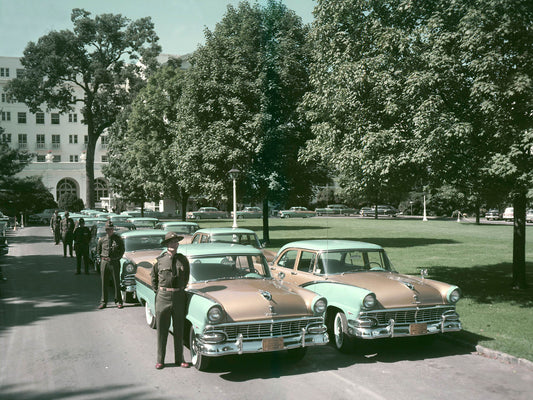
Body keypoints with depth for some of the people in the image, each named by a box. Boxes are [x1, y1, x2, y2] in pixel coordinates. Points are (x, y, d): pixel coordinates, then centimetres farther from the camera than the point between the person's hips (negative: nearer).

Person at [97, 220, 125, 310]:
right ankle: (103, 302, 13)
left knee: (116, 283, 2)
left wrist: (117, 258, 0)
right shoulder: (102, 239, 5)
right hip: (104, 262, 2)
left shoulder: (118, 239, 0)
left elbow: (122, 250, 9)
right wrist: (101, 258, 8)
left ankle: (118, 301, 12)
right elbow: (98, 250, 19)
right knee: (104, 283, 5)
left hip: (114, 262, -2)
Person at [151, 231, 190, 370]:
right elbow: (153, 276, 12)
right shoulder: (160, 260, -2)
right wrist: (157, 291, 9)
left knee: (179, 329, 8)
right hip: (163, 296, -2)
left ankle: (179, 359, 19)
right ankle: (160, 360, 13)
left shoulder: (183, 260, 4)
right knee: (162, 329, 3)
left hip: (179, 296, 2)